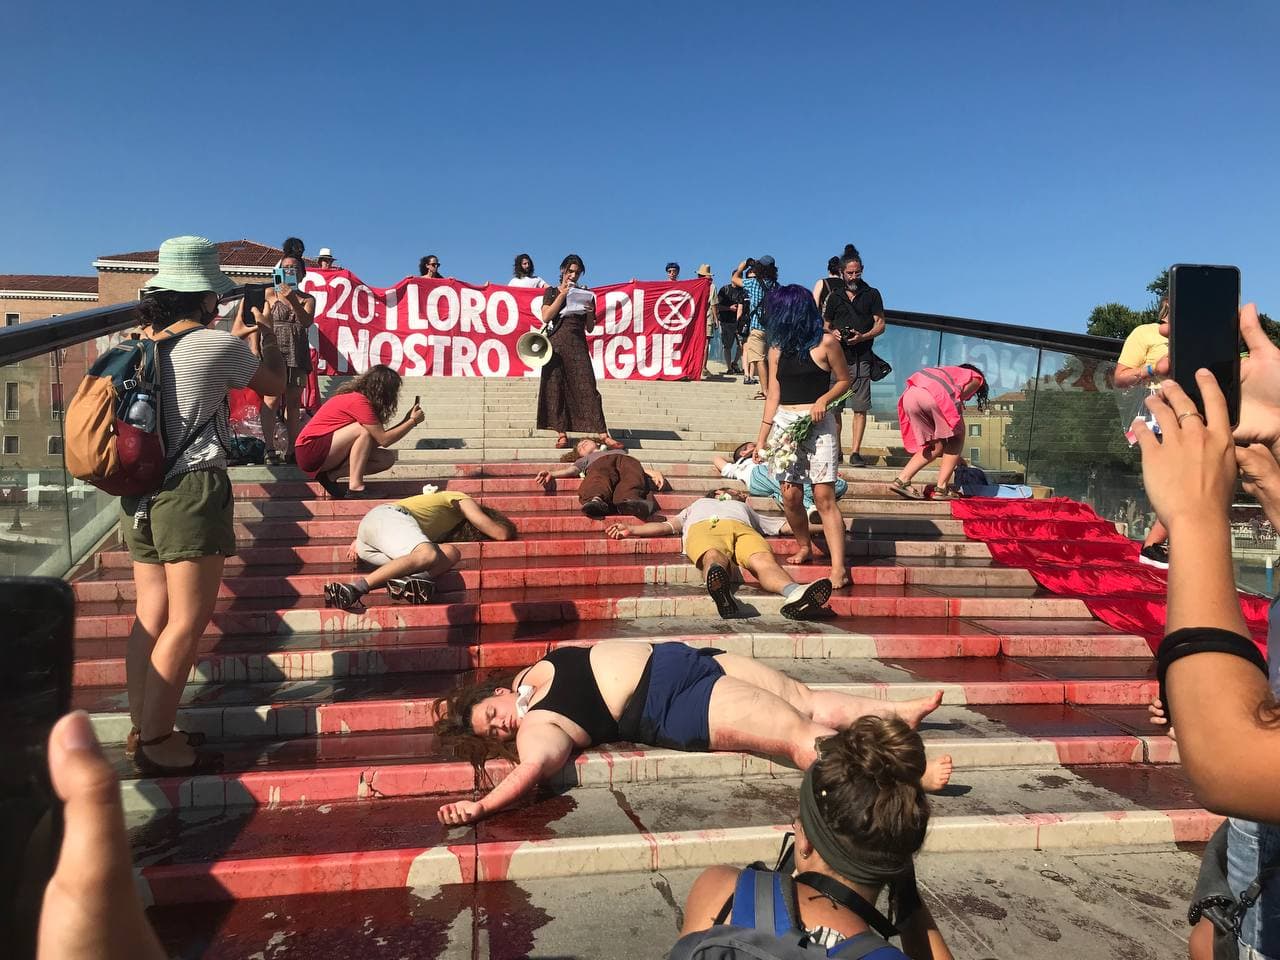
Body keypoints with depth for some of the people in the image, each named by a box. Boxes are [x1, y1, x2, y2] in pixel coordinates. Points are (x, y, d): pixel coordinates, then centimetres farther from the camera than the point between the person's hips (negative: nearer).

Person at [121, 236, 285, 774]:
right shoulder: (216, 346, -9)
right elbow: (274, 384, 8)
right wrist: (266, 335, 25)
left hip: (140, 492, 8)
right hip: (192, 490, -8)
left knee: (151, 616, 12)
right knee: (187, 623, -3)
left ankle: (143, 730, 20)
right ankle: (155, 743, 1)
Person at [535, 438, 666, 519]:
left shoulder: (620, 451, 49)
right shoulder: (585, 459, 45)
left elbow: (638, 465, 31)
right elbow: (573, 469, 22)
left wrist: (654, 473, 8)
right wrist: (551, 473, 0)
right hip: (599, 464, -1)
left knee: (632, 477, -39)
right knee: (600, 477, -41)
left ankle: (631, 500, -70)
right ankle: (596, 500, -72)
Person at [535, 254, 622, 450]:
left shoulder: (585, 294, 13)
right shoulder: (552, 292, 9)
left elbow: (590, 327, 13)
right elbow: (546, 317, -7)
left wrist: (590, 312, -7)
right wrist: (562, 295, -8)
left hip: (578, 344, 1)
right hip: (557, 343, -1)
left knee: (587, 386, -7)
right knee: (556, 387, -3)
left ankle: (602, 434, -14)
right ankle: (561, 433, 2)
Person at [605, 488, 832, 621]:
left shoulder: (746, 510, 48)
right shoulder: (697, 506, 47)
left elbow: (787, 525, 36)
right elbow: (666, 526, 32)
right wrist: (630, 530, 15)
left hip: (742, 528, 1)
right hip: (703, 528, -1)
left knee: (764, 560, -35)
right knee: (714, 556, -40)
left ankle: (795, 595, -66)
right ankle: (720, 589, -74)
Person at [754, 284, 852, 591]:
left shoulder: (825, 343, -3)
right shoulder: (777, 349, 11)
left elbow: (844, 380, 6)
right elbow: (773, 396, 12)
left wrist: (824, 399, -13)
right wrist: (761, 438, 10)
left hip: (817, 424, -4)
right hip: (784, 424, 5)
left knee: (824, 496, -9)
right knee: (791, 495, 1)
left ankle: (838, 568, -10)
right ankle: (804, 547, 25)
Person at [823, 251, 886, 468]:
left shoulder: (872, 294, 9)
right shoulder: (835, 296, 15)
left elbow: (880, 325, 5)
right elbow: (825, 326, 19)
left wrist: (862, 337, -13)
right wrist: (833, 333, -5)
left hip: (861, 358, -2)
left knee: (860, 408, -5)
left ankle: (855, 452, -2)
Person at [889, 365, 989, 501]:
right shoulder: (976, 378, 29)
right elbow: (960, 394, 8)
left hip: (909, 395, 6)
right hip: (937, 394, -6)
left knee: (936, 446, 19)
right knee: (955, 439, 14)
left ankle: (901, 480, 8)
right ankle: (941, 488, 7)